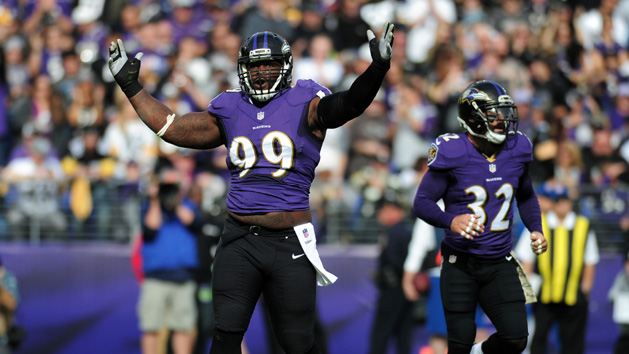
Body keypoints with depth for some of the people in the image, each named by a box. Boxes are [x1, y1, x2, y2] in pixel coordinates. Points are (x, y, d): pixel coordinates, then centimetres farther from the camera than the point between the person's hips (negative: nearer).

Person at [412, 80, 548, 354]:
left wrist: (536, 229, 3)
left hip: (500, 265, 3)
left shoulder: (515, 151, 1)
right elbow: (422, 202, -10)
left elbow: (526, 197, 19)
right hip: (460, 265, -3)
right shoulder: (453, 154, -13)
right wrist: (450, 221, -28)